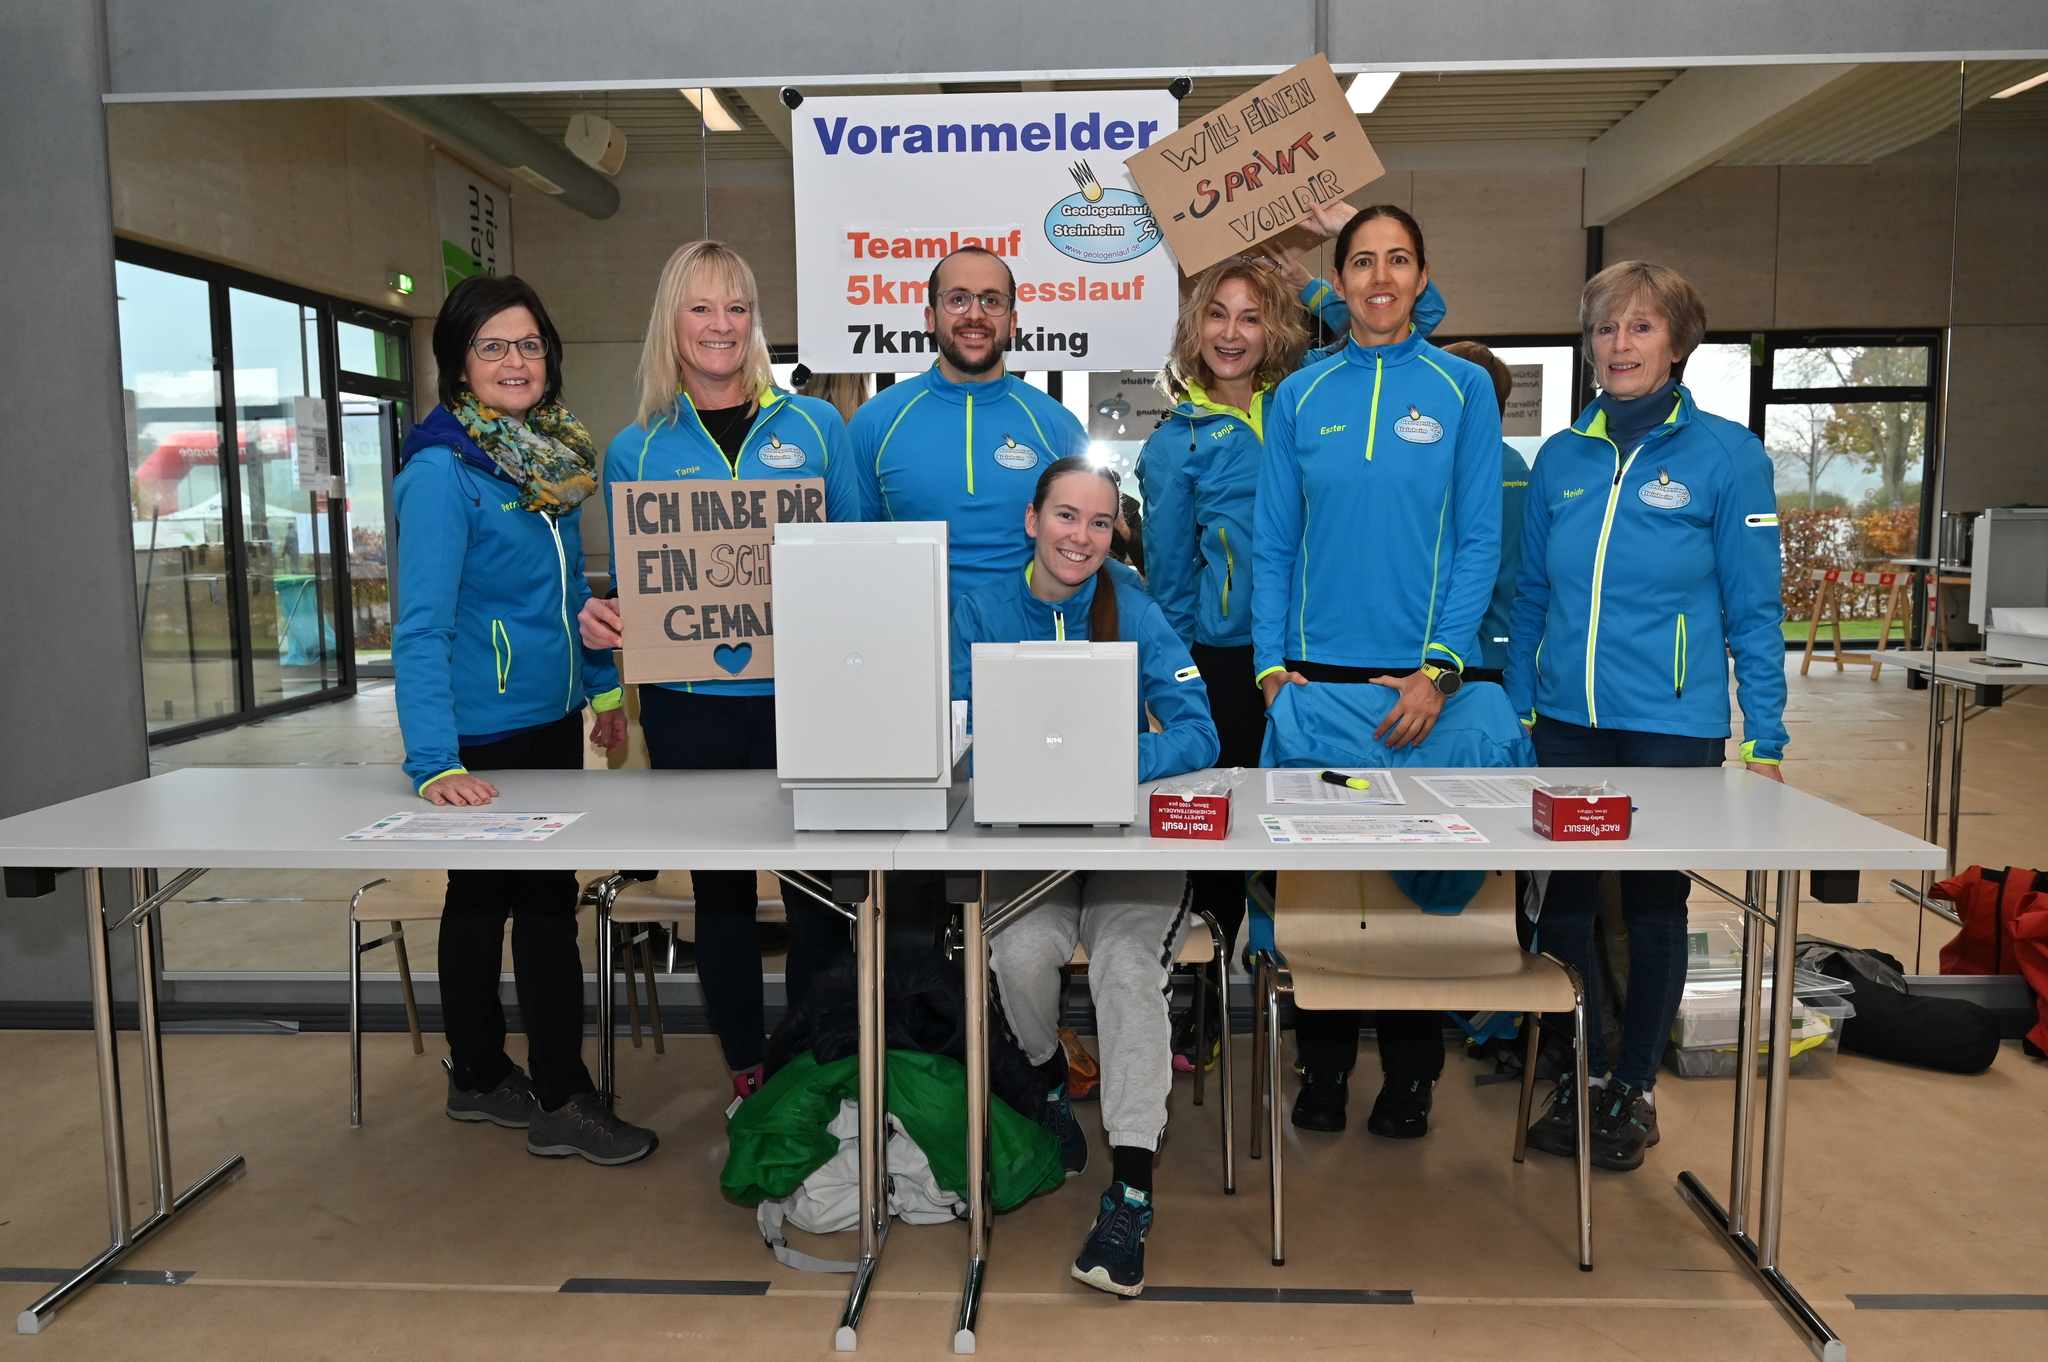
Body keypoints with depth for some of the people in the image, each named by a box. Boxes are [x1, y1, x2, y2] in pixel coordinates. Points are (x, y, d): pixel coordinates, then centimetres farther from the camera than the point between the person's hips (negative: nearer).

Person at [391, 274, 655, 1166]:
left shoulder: (551, 456, 7)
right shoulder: (443, 470, -16)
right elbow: (420, 625, -22)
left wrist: (603, 688, 15)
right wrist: (434, 763, -29)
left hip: (551, 719, 8)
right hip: (483, 734, -7)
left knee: (496, 895, 17)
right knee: (544, 903, 0)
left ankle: (479, 1078, 32)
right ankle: (561, 1101, 14)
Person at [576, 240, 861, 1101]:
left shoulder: (813, 425, 4)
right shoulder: (636, 449, 6)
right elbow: (628, 584, 10)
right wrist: (605, 621, -12)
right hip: (690, 700, 1)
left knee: (816, 884, 3)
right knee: (720, 889, 12)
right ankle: (746, 1072, 28)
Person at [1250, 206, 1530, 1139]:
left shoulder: (1462, 388, 3)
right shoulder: (1300, 396, 8)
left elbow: (1479, 540, -2)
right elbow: (1272, 545, 6)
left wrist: (1440, 670, -12)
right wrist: (1273, 666, -5)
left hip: (1422, 678, -1)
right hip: (1315, 677, 1)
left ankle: (1410, 1071, 23)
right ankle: (1322, 1064, 22)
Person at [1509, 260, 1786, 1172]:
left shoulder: (1727, 455, -4)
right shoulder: (1560, 458, 7)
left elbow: (1753, 611, -4)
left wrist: (1764, 742, -6)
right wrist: (1517, 709, 8)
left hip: (1672, 724, -3)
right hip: (1566, 720, 4)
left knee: (1653, 906, 10)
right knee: (1564, 899, 8)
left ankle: (1635, 1088, 27)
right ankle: (1579, 1078, 27)